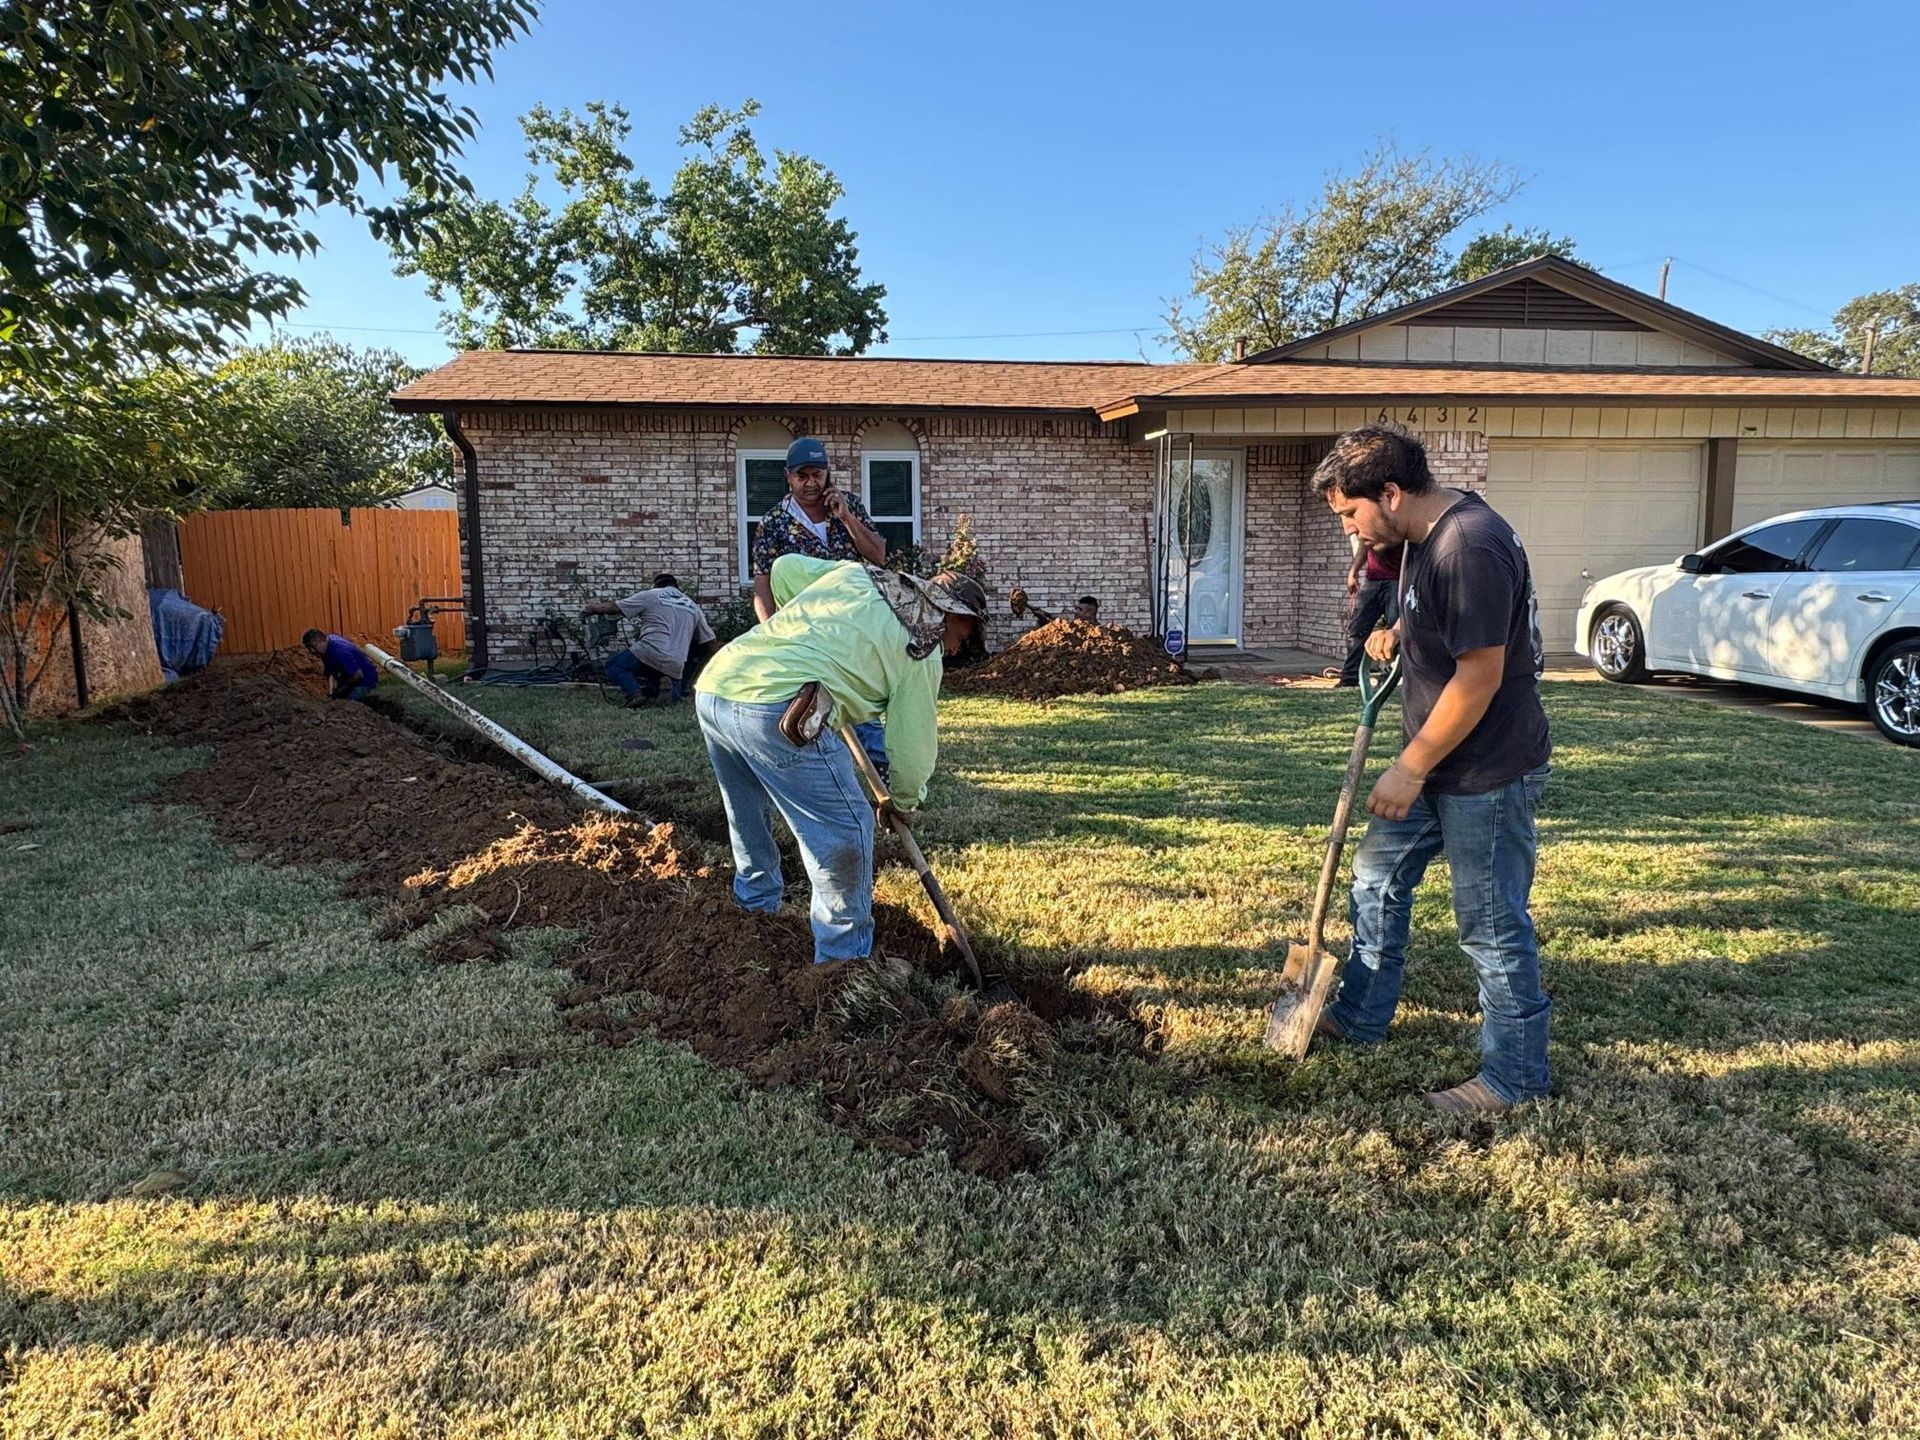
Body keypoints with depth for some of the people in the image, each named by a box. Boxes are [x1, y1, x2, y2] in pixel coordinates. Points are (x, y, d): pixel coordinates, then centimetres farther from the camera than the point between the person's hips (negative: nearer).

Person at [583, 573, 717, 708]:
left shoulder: (648, 595, 9)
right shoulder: (693, 607, 21)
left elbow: (612, 607, 9)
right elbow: (709, 642, 20)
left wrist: (590, 608, 26)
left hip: (649, 654, -4)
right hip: (675, 668, 4)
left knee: (612, 664, 18)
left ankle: (634, 693, -10)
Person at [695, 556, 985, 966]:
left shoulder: (857, 573, 23)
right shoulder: (923, 650, 7)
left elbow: (783, 569, 32)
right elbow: (914, 743, 10)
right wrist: (904, 801, 27)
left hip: (712, 685, 8)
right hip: (776, 709, -8)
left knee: (747, 819, 29)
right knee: (844, 830, 4)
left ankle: (757, 907, 47)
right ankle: (843, 955, 11)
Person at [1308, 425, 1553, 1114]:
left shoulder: (1471, 548, -25)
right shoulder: (1423, 536, 7)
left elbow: (1480, 675, -26)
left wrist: (1409, 770, -20)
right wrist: (1396, 634, 4)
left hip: (1488, 773, -10)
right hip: (1435, 763, 10)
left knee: (1492, 925, 2)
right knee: (1377, 877, 19)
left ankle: (1514, 1075, 19)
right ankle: (1359, 1016, 36)